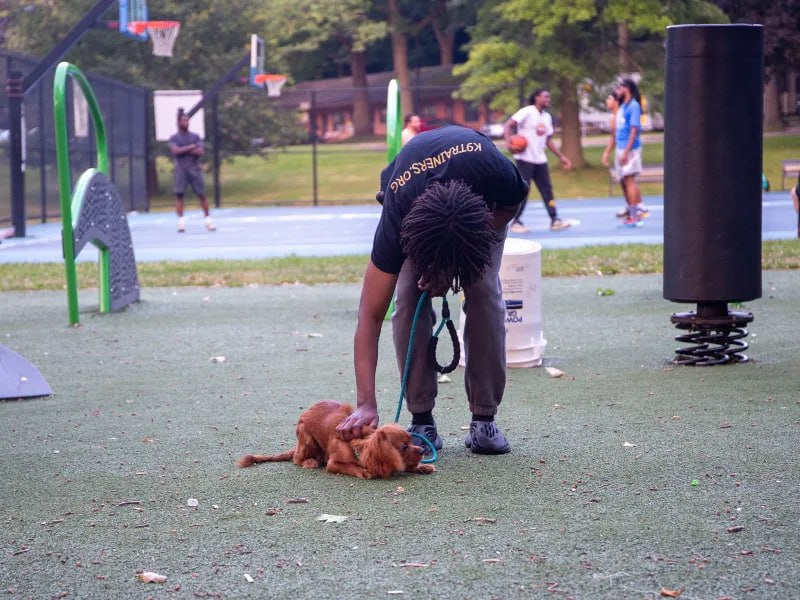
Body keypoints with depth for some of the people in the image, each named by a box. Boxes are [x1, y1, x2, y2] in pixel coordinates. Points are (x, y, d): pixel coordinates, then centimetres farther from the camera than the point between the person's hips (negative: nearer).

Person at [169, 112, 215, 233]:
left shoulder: (195, 137, 9)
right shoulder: (174, 138, 5)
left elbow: (200, 151, -5)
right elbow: (175, 151, -13)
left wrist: (183, 150, -9)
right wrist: (191, 147, -10)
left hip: (195, 169, 1)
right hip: (181, 170, -1)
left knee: (202, 194, 1)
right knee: (179, 195, -8)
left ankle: (208, 219, 8)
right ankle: (180, 222, -7)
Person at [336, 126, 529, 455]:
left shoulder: (497, 173, -44)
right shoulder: (397, 218, -42)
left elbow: (511, 205, -16)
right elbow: (371, 316, -37)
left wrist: (451, 266, -26)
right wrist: (366, 404, -46)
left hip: (488, 200, 1)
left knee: (484, 292, -16)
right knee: (409, 299, -19)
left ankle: (484, 419, -8)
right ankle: (421, 419, -9)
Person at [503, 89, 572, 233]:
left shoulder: (547, 117, 14)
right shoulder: (527, 112, -9)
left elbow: (548, 141, 21)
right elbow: (508, 126, -16)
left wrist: (561, 157, 17)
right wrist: (509, 140, -34)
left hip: (540, 159, 7)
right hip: (525, 158, -7)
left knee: (547, 189, 2)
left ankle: (554, 220, 2)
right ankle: (516, 222, 3)